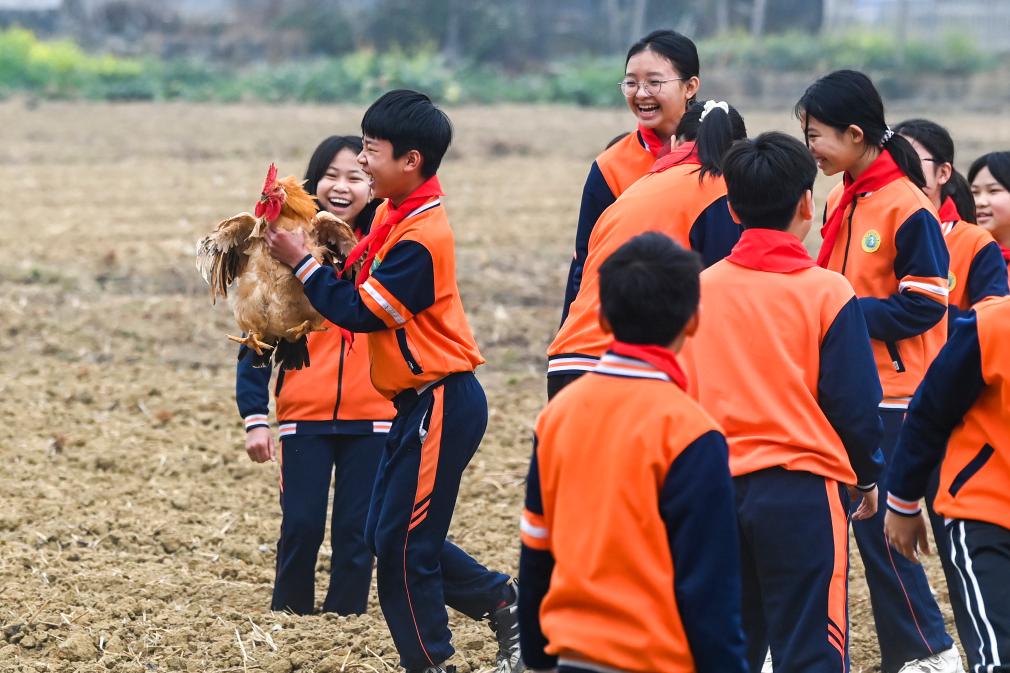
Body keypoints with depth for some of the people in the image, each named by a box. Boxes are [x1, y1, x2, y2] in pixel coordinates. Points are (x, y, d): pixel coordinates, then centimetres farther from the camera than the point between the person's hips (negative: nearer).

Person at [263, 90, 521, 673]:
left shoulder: (422, 237, -22)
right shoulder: (394, 214, 8)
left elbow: (360, 311, -21)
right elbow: (361, 278, 10)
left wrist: (301, 261, -13)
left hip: (442, 404, -10)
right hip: (419, 401, 10)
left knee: (402, 542, -4)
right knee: (386, 533, 14)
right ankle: (502, 602, 22)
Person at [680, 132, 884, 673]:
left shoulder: (700, 289, 3)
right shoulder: (827, 293, -7)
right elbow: (855, 405, -5)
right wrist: (868, 477, 12)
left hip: (717, 487, 4)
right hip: (803, 490, -4)